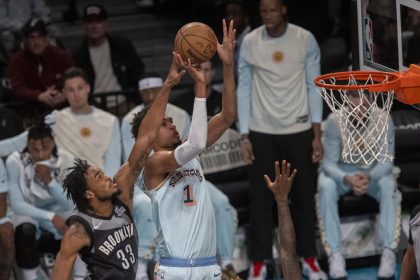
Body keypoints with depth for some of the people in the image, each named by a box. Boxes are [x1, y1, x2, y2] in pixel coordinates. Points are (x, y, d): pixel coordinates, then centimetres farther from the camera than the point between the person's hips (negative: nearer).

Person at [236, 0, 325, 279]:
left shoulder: (305, 40, -4)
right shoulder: (249, 42, -3)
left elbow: (313, 87, 0)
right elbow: (244, 89, 1)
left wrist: (317, 134, -4)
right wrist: (245, 136, -3)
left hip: (299, 131, 0)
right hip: (262, 132, 0)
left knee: (304, 196, 5)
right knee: (261, 198, 1)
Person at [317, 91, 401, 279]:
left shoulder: (383, 120, -22)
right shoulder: (334, 121, -24)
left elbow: (387, 161, -18)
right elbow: (329, 162, -23)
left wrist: (369, 177, -39)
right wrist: (347, 179, -44)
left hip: (374, 170, 0)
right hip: (342, 170, 0)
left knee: (389, 186, -33)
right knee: (326, 187, -33)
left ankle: (389, 252, -33)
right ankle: (335, 254, -32)